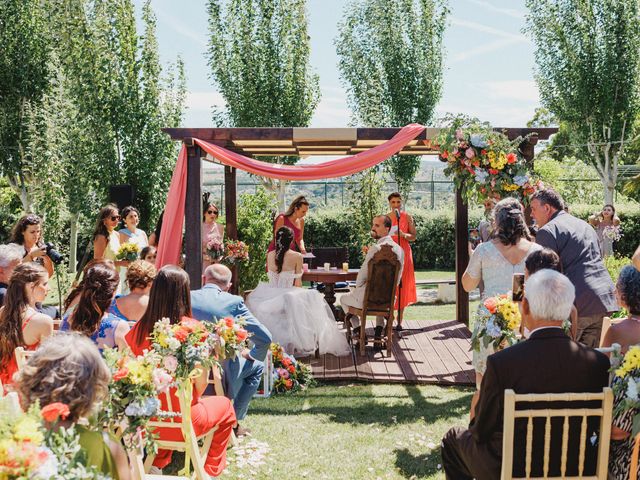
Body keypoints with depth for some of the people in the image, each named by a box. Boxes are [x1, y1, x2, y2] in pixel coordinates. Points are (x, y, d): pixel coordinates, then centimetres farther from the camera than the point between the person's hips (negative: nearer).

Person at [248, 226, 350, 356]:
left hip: (271, 296, 4)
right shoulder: (297, 256, -11)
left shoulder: (270, 255, 0)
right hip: (289, 295, -3)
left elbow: (271, 278, 12)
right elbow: (298, 283, -3)